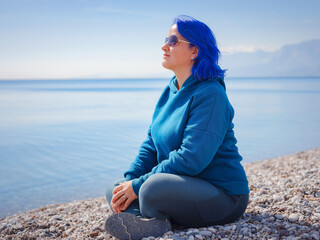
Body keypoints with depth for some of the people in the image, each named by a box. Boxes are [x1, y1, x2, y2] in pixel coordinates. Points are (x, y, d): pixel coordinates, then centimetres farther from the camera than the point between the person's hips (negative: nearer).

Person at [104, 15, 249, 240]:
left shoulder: (210, 94, -19)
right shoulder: (169, 91, 10)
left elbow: (191, 158, -26)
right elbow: (151, 144, 10)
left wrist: (138, 186, -22)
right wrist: (130, 180, -6)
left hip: (223, 197, -9)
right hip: (183, 185, 9)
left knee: (154, 187, -35)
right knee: (115, 190, 0)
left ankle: (150, 218, -6)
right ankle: (157, 221, -23)